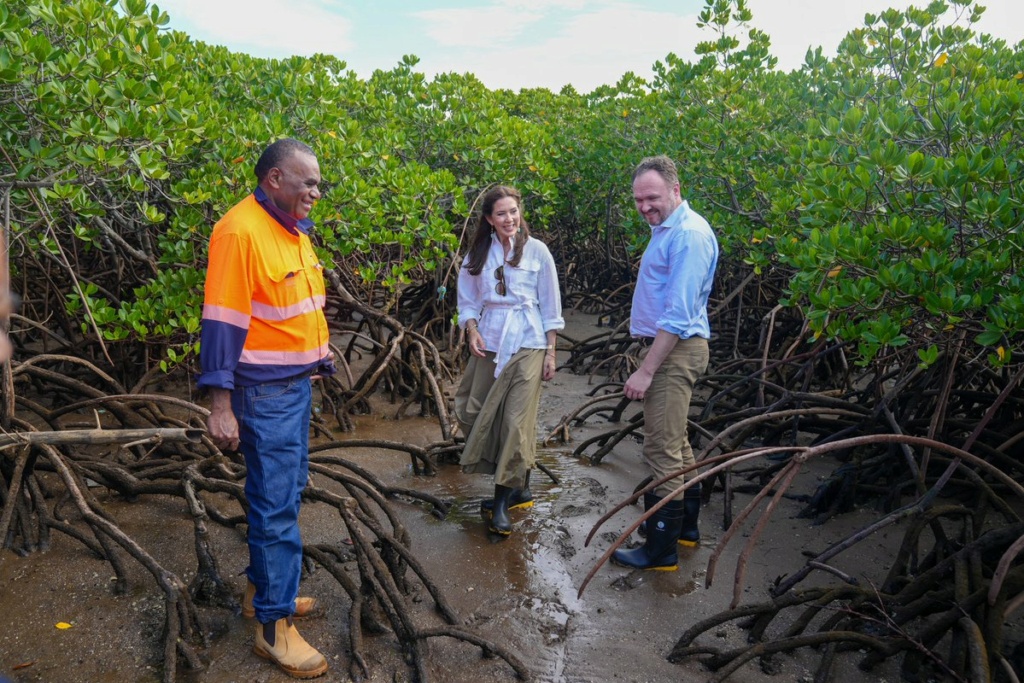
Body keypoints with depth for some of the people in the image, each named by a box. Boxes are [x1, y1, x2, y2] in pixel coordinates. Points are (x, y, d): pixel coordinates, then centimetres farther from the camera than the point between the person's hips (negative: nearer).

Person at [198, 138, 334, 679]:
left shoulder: (293, 229, 10)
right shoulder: (241, 231, -18)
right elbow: (221, 322, -21)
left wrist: (317, 350, 20)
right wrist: (221, 406, -22)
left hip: (298, 382, 10)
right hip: (265, 390, -9)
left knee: (287, 488, 18)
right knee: (276, 503, -3)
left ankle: (263, 588, 35)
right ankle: (274, 626, 11)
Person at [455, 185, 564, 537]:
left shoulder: (536, 250, -3)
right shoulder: (478, 254, 4)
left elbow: (550, 306, 0)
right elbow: (468, 301, 10)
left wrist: (550, 352, -2)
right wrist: (472, 331, -10)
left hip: (528, 345, -3)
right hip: (489, 345, 4)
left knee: (516, 422, -5)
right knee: (474, 415, 6)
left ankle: (502, 502, 6)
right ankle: (517, 487, 24)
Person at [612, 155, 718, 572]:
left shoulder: (688, 233, -19)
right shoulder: (666, 230, 14)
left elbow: (679, 314, -24)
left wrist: (645, 370, -22)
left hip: (676, 351, -11)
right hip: (668, 347, 11)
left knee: (662, 449, -5)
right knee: (675, 442, 19)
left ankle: (661, 550, 5)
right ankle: (686, 527, 33)